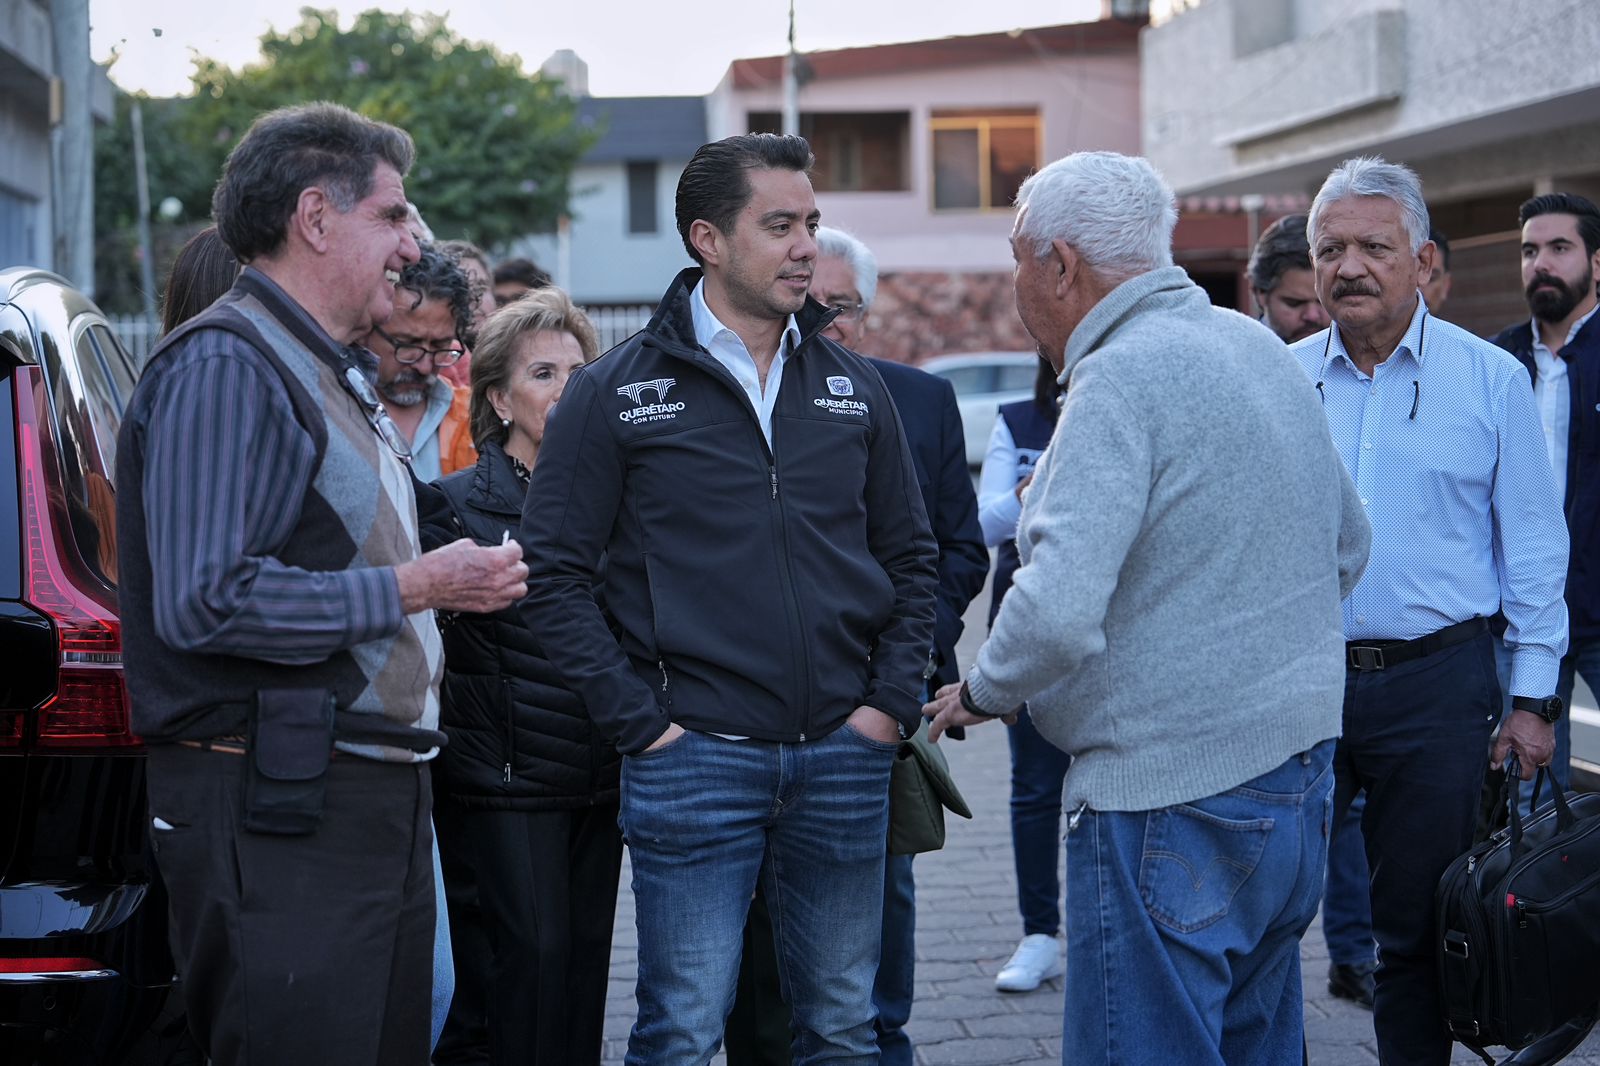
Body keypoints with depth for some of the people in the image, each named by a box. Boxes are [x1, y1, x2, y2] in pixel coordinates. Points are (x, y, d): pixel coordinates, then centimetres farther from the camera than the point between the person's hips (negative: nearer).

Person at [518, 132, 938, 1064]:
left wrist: (891, 701, 3)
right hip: (695, 758, -3)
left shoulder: (854, 386, 9)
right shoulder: (618, 393, -2)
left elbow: (911, 557, 15)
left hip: (844, 757, 4)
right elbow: (556, 573, -3)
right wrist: (641, 722, -9)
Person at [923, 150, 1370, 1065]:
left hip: (1174, 798, -9)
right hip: (1298, 767, 9)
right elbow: (1347, 549, 21)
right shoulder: (1262, 349, 11)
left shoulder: (1120, 381, -17)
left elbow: (1059, 611, -27)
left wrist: (982, 693, -9)